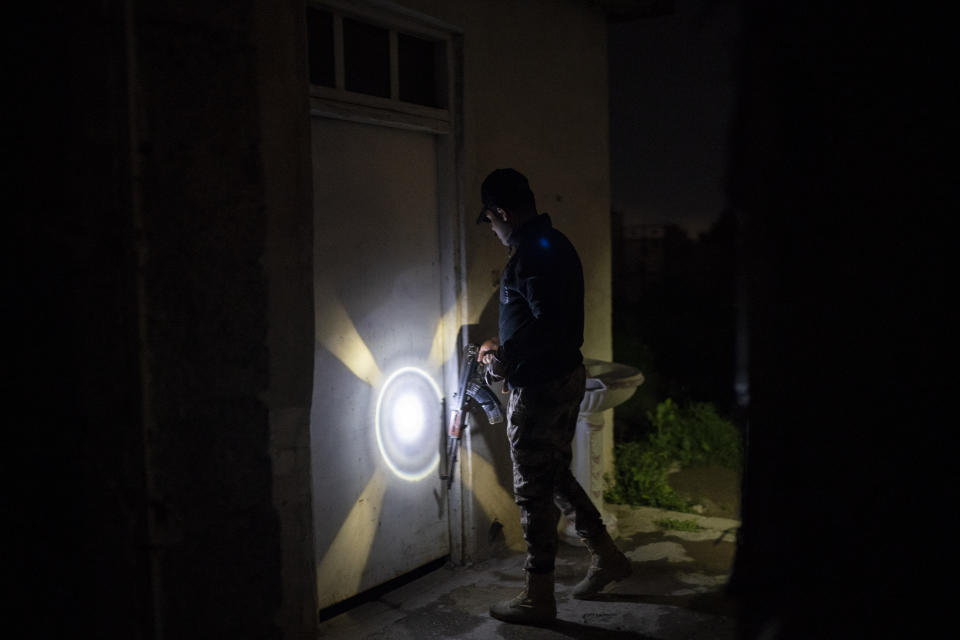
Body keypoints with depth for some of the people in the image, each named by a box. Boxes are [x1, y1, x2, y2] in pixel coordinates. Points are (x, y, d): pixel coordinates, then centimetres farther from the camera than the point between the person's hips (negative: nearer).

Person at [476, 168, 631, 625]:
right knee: (555, 476, 22)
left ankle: (538, 597, 14)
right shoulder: (554, 244, 13)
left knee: (534, 490, 1)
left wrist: (506, 360, -17)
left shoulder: (532, 253, -19)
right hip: (564, 377, 10)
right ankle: (606, 557, 31)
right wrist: (505, 344, 17)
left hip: (539, 388, -10)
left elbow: (548, 324, -29)